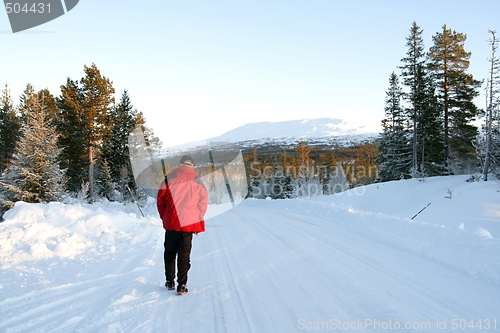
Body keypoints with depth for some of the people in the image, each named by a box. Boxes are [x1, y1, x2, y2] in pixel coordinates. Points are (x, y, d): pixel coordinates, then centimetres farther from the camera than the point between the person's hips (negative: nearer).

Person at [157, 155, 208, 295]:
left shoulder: (170, 178, 1)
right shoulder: (197, 181, 4)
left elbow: (160, 199, 0)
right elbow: (203, 201, 5)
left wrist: (164, 217, 11)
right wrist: (198, 220, 12)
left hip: (171, 222, 0)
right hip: (189, 223, 0)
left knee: (170, 252, 16)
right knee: (184, 254, 3)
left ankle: (170, 281, 22)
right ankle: (181, 286, 2)